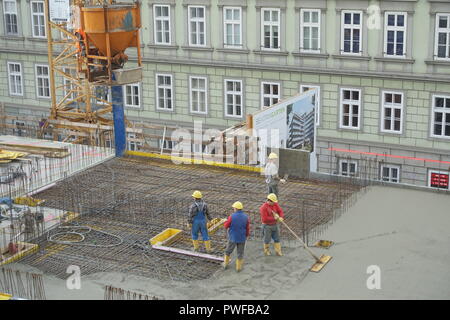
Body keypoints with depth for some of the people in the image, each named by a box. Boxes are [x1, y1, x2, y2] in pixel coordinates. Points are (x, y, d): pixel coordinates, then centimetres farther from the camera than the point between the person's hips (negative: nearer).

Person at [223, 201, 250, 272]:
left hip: (233, 238, -1)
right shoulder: (246, 217, -9)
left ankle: (225, 264, 32)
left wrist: (227, 221, 15)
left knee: (228, 251, 19)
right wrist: (246, 236, 14)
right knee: (240, 253, 13)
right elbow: (248, 229, -2)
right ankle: (238, 267, 19)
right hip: (242, 239, 1)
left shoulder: (232, 216, -17)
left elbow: (226, 225, -6)